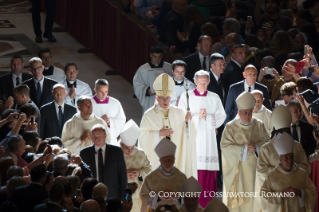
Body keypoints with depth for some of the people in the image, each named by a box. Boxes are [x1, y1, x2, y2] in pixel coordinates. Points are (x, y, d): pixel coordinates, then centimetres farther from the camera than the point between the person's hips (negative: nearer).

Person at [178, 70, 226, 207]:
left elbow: (221, 117, 6)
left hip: (208, 138, 2)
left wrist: (207, 117, -9)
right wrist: (197, 116, -11)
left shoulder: (214, 98, 10)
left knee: (209, 173, -2)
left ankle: (207, 204, 3)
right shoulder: (186, 97, 5)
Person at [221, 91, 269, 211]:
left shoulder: (259, 125, 3)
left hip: (254, 168, 2)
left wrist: (256, 146, -18)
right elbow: (225, 146, -11)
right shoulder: (231, 127, -4)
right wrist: (244, 148, -18)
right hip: (237, 168, -2)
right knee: (238, 197, -2)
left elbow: (267, 142, 2)